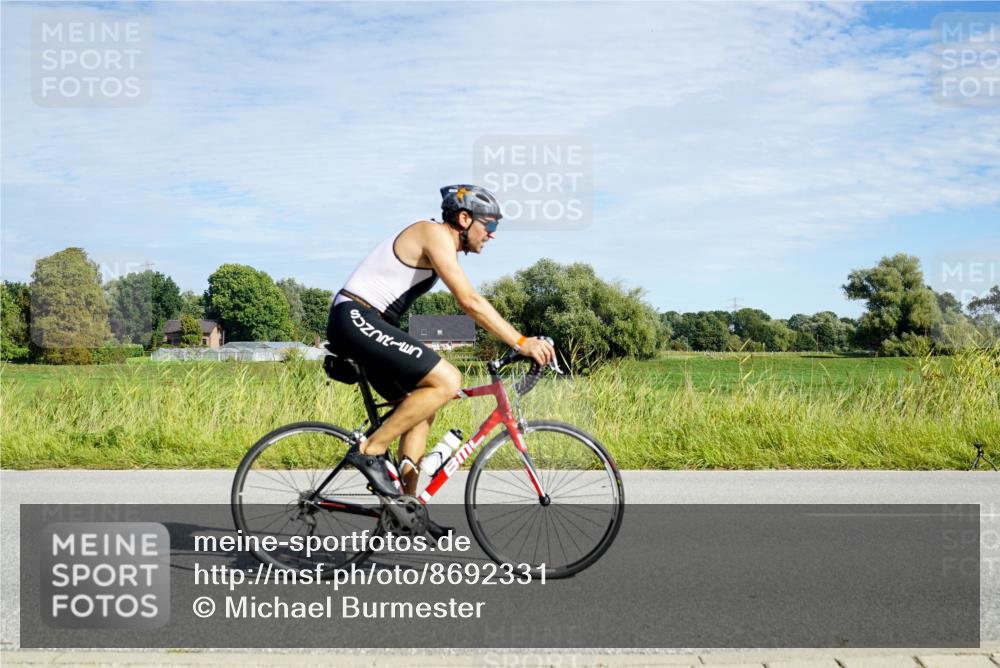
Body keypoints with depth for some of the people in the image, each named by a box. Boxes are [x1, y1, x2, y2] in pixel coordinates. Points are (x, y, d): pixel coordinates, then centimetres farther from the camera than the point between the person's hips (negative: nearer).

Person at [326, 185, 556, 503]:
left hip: (361, 324, 11)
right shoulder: (436, 234, -12)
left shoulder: (443, 246, 19)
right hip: (356, 318, -11)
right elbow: (470, 302, -20)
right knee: (447, 380, -19)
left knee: (422, 407, 12)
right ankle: (371, 450, -12)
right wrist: (521, 342, -19)